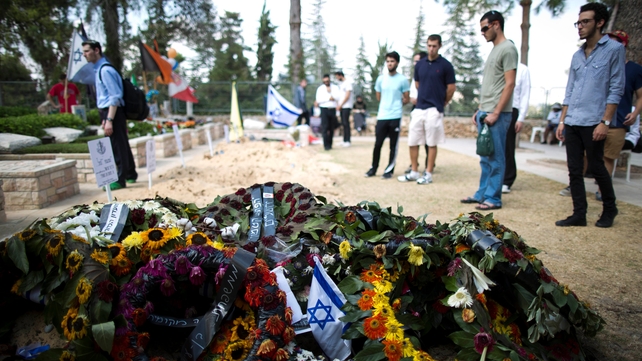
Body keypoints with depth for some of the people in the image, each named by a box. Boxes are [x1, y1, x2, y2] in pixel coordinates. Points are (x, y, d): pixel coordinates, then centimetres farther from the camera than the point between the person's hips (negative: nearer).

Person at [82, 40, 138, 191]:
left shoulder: (105, 70, -15)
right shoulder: (98, 69, 15)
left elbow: (115, 96, -20)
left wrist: (109, 120, -23)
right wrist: (105, 118, 17)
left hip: (113, 112, -10)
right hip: (107, 111, 10)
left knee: (118, 146, -3)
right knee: (122, 145, 16)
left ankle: (120, 180, 4)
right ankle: (130, 175, 27)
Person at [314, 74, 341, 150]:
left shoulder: (335, 87, 12)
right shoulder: (320, 88, 6)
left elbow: (339, 96, -3)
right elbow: (319, 99, -7)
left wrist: (330, 92, -7)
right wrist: (329, 98, -7)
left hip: (333, 109, 2)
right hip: (324, 109, -2)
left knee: (331, 128, 5)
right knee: (325, 127, -12)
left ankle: (330, 144, 14)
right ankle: (326, 145, -13)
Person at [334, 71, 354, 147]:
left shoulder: (348, 83, -7)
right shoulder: (340, 84, 18)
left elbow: (347, 96, -12)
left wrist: (340, 105, -10)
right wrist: (337, 104, 5)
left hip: (346, 106, -7)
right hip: (341, 106, 7)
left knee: (346, 123, -8)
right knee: (343, 123, 7)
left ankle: (347, 141, -4)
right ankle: (345, 140, 10)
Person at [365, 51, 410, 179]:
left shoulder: (403, 80, -2)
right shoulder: (380, 79, 7)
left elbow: (406, 99, 6)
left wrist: (396, 105, 10)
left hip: (395, 117, -2)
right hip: (382, 116, 3)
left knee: (393, 146, 3)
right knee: (377, 144, 4)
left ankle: (389, 170, 12)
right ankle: (373, 168, 17)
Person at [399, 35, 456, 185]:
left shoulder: (445, 65, -5)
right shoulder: (419, 64, 8)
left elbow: (451, 88, 0)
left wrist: (441, 104, 9)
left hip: (434, 110, -5)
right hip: (418, 109, 5)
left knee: (432, 143, 2)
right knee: (412, 142, 6)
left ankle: (428, 174, 10)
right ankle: (414, 172, 17)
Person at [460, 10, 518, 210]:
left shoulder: (507, 49, -7)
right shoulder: (493, 50, 20)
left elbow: (509, 84, -14)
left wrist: (496, 113, -17)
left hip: (497, 114, -9)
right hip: (484, 113, 9)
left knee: (495, 158, -4)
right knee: (485, 158, 12)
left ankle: (493, 198, 3)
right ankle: (482, 194, 20)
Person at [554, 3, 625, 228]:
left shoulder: (614, 50, -2)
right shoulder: (577, 55, 15)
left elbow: (616, 89, -7)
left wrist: (605, 122, -14)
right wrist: (562, 121, 12)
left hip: (593, 122, -6)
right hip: (572, 123, 6)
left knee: (596, 167, 4)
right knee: (574, 170, 5)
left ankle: (609, 209, 24)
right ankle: (579, 214, 12)